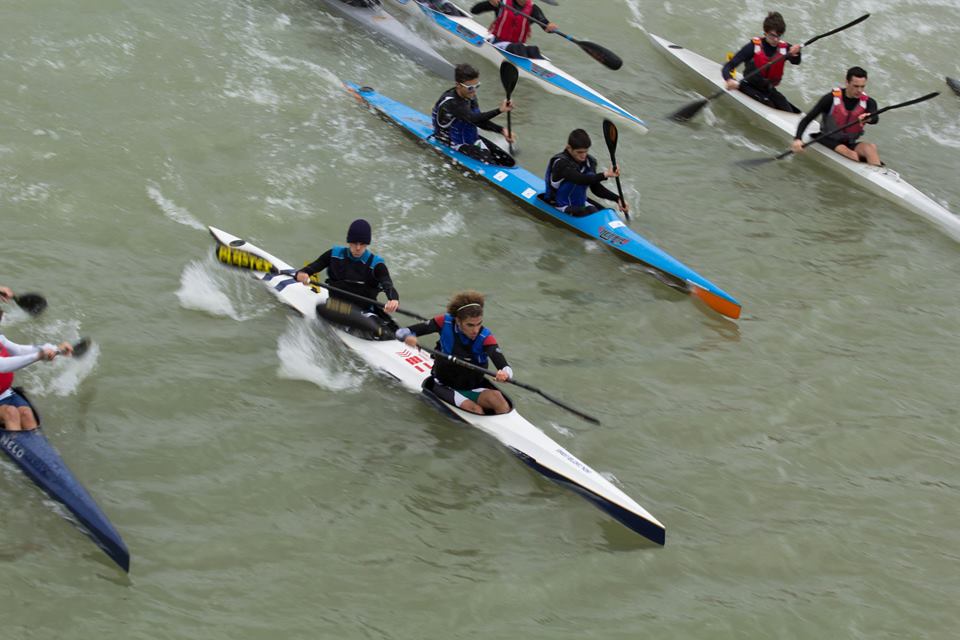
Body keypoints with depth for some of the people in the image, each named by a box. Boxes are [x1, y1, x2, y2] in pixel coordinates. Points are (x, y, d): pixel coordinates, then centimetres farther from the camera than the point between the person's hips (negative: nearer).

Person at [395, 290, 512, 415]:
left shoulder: (485, 337, -16)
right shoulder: (445, 322, -14)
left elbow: (505, 368, -32)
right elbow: (402, 332, -13)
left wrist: (505, 375, -57)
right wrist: (408, 337, -38)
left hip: (473, 388, 1)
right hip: (445, 388, -1)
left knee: (496, 397, -29)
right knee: (476, 410, -27)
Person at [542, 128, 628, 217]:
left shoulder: (589, 161, 0)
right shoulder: (561, 163, -24)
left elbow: (595, 187, 3)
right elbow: (580, 180, -40)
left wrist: (617, 198, -10)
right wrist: (604, 175, -51)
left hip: (580, 203, 8)